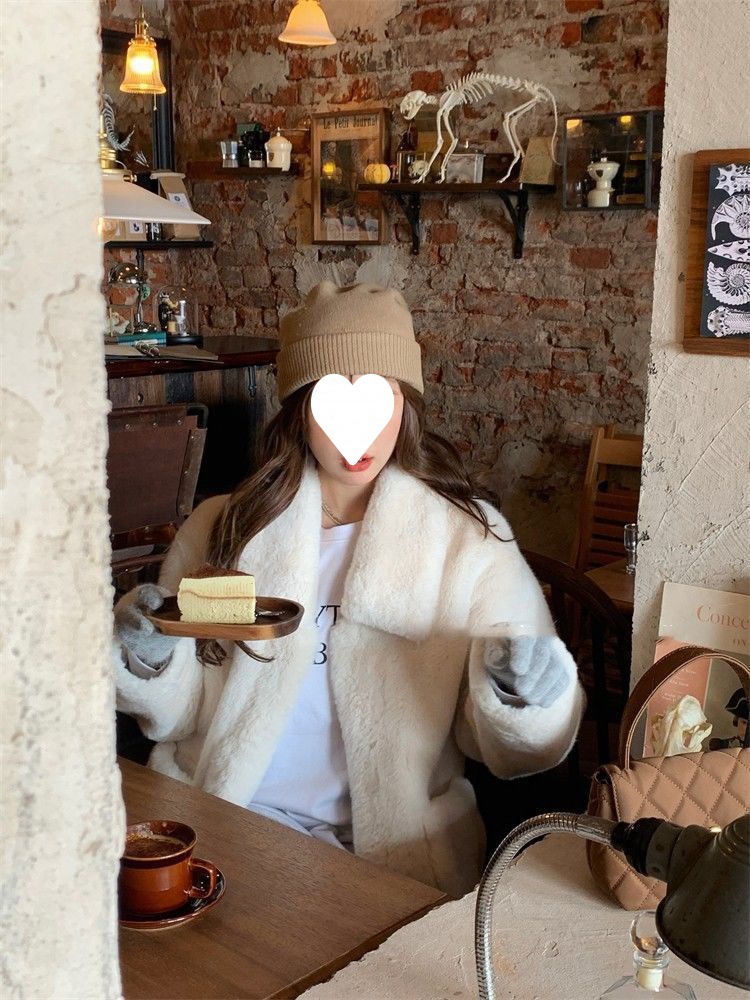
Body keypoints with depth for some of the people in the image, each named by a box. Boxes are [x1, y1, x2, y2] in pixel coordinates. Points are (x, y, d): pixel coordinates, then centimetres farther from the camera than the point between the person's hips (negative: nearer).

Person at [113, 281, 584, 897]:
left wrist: (521, 693, -21)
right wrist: (150, 657, -8)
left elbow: (513, 750, 1)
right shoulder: (223, 529, 6)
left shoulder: (468, 539, 2)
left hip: (391, 847, -1)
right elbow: (177, 715, 13)